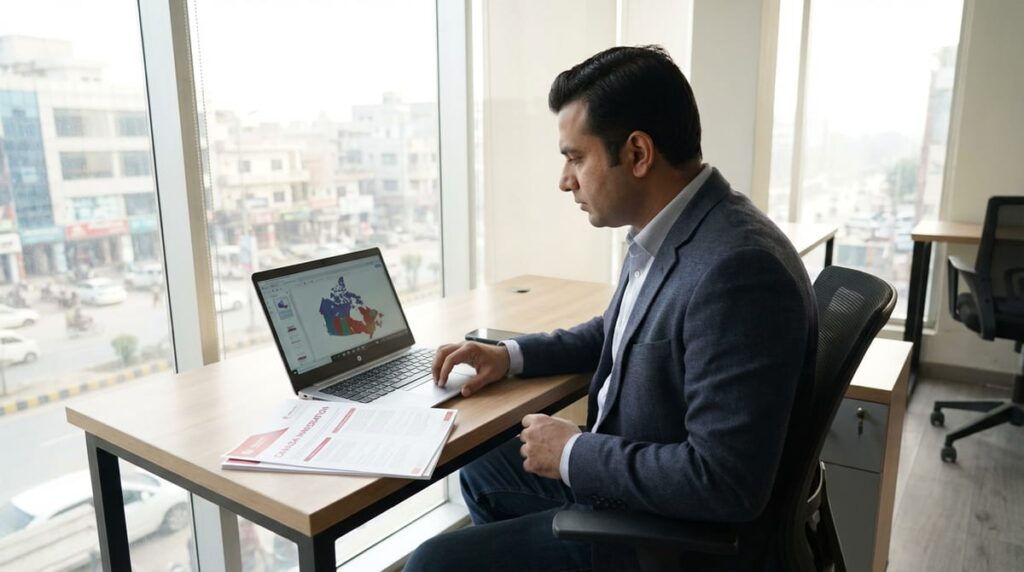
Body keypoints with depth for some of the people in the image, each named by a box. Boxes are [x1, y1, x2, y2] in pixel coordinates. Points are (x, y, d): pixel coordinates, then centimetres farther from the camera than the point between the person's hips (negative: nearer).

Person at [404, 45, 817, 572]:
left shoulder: (738, 268, -31)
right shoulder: (664, 232, -1)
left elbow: (725, 481, -30)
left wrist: (574, 453, -19)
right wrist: (512, 355, 6)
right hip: (623, 472, 9)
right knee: (482, 473, 23)